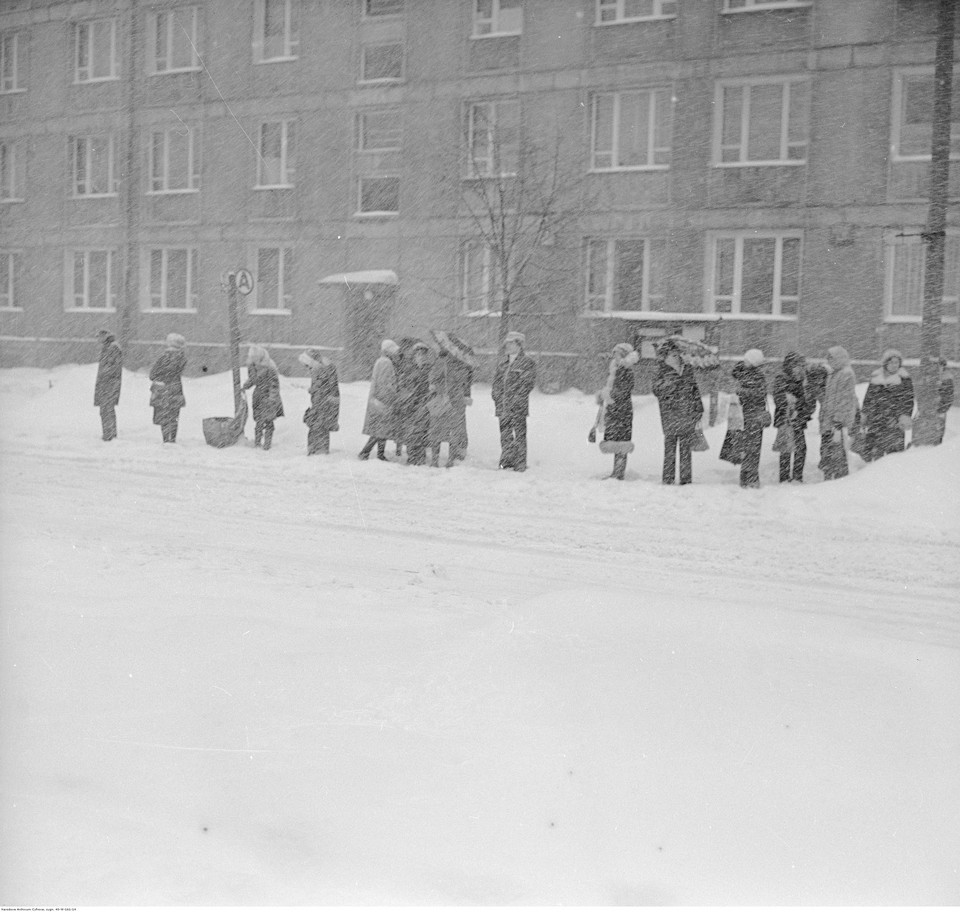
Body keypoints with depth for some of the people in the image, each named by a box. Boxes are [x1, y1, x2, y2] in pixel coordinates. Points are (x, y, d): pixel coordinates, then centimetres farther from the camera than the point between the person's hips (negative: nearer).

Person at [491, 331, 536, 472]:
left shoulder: (527, 362, -2)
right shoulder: (502, 362, 16)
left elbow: (530, 382, -6)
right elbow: (496, 379, 20)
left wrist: (517, 397, -12)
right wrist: (496, 395, 5)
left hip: (518, 406, -5)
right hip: (502, 405, 6)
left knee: (519, 435, -4)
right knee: (505, 435, 7)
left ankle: (520, 465, -1)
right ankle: (506, 461, 15)